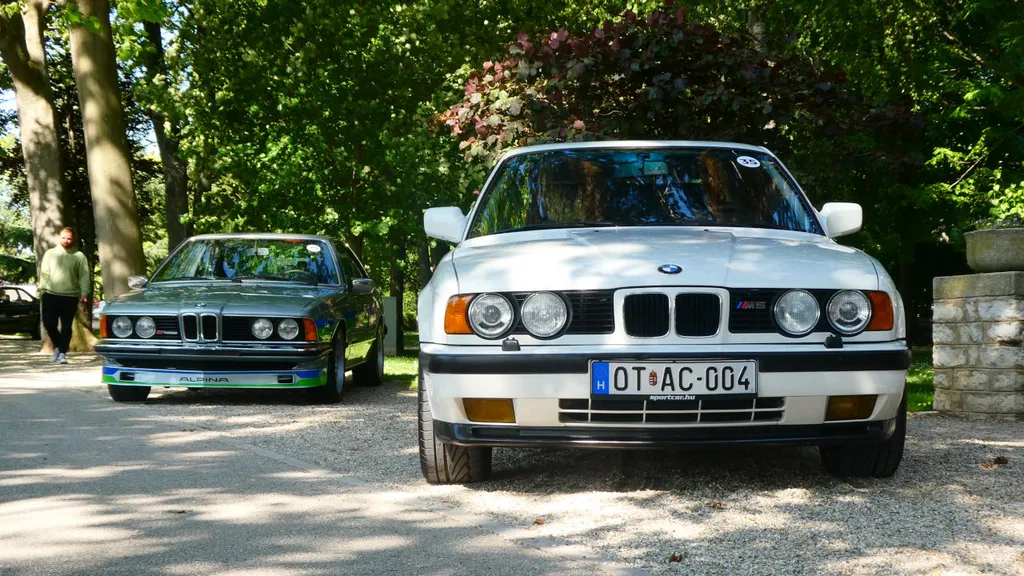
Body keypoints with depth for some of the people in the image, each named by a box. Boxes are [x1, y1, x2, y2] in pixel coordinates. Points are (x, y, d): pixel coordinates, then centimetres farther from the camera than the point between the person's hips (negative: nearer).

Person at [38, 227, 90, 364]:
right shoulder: (50, 253, 9)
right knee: (49, 323, -3)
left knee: (66, 327, 1)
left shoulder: (79, 256, 4)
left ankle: (62, 353, 8)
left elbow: (84, 276, 0)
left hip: (70, 296, -1)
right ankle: (57, 346, 20)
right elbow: (44, 272, 8)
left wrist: (84, 293, -11)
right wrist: (42, 288, -4)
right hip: (51, 295, 1)